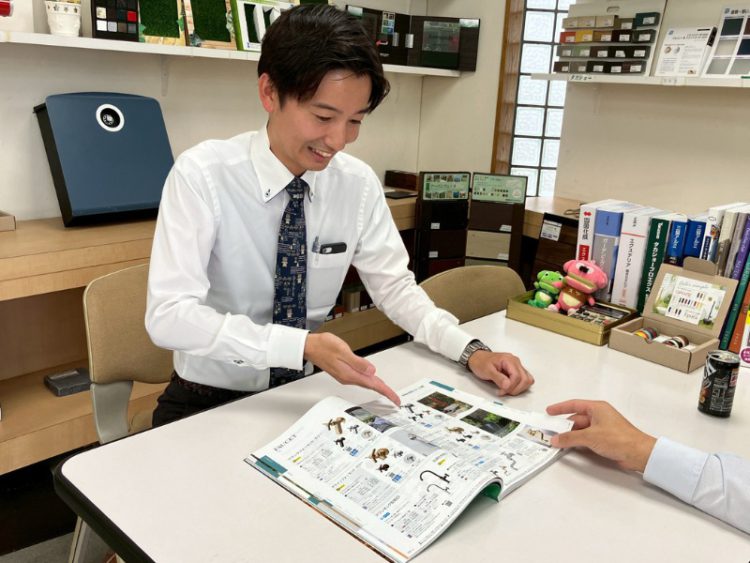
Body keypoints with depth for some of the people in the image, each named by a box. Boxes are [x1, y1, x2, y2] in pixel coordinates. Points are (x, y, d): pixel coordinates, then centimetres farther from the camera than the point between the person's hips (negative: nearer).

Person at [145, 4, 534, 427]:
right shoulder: (202, 175, -19)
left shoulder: (360, 184, -7)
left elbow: (394, 285, 2)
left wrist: (470, 350, -13)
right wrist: (301, 345, -36)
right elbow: (169, 315, -25)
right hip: (207, 402, -3)